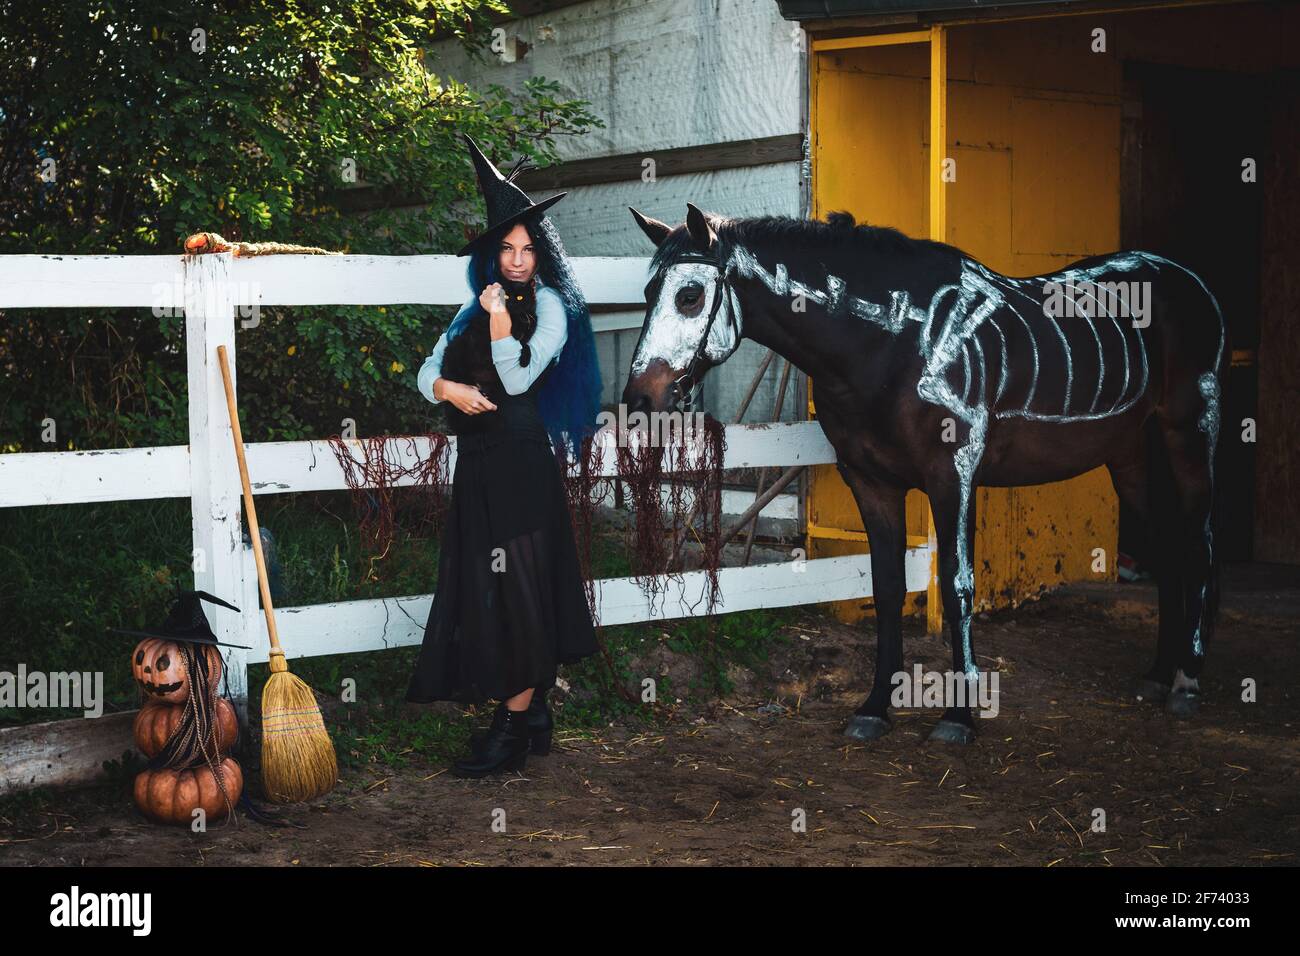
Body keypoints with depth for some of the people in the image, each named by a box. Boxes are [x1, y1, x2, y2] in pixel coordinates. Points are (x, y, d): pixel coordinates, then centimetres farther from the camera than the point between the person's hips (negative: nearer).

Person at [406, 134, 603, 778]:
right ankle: (534, 715, 17)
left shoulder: (550, 305, -3)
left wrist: (501, 319, -19)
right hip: (477, 459, 8)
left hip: (520, 459, -7)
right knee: (483, 586, 8)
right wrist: (449, 389, -9)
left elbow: (518, 379, -11)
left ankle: (514, 726, -2)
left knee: (516, 586, -6)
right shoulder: (477, 307, 17)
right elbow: (427, 370, 11)